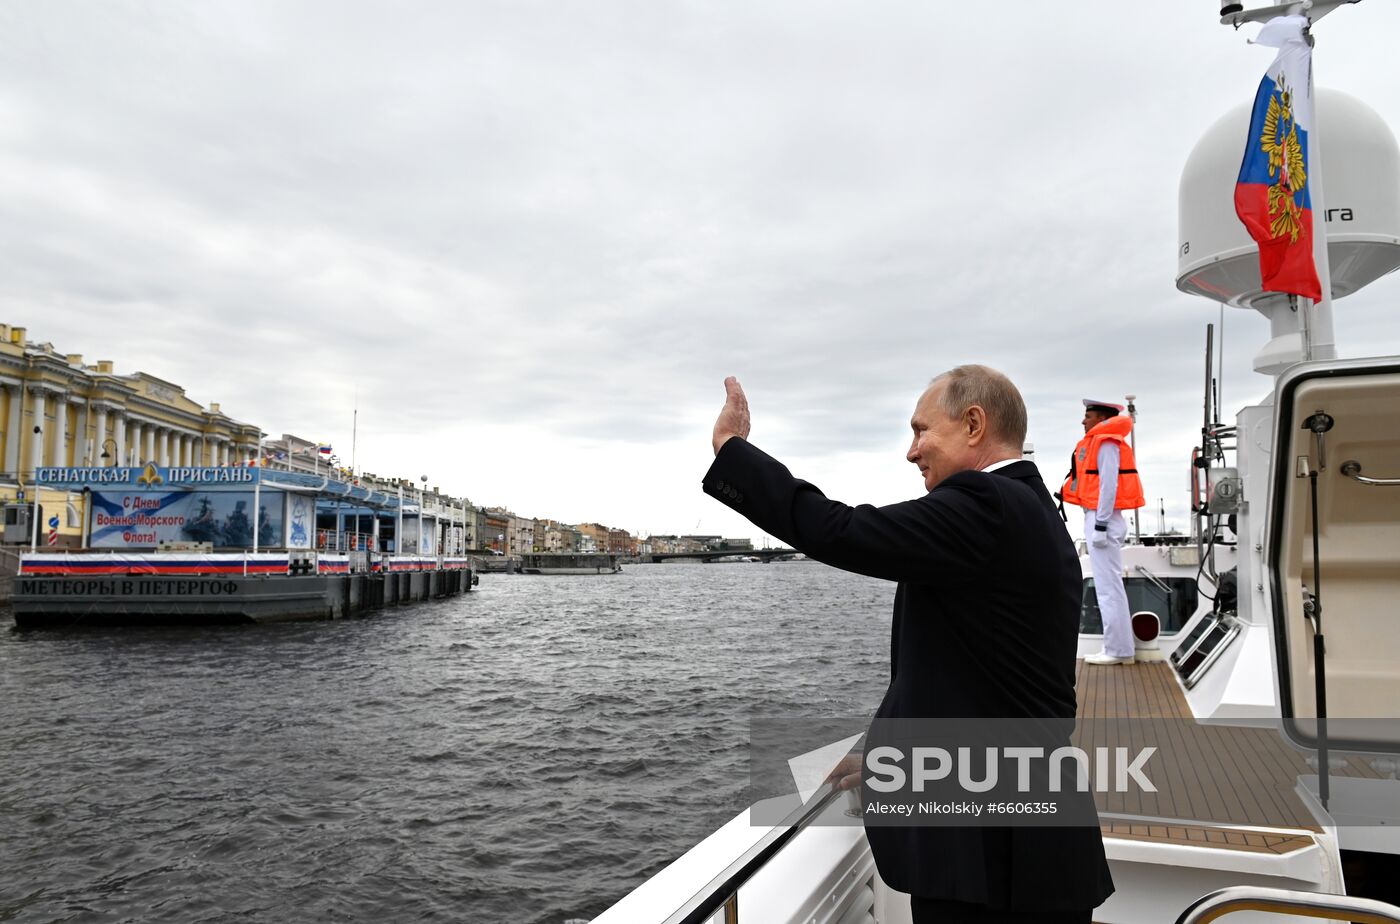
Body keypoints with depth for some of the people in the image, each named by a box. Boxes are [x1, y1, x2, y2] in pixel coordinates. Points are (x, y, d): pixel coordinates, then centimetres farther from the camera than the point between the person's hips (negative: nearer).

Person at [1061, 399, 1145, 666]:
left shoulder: (1106, 443, -10)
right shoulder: (1098, 442, 18)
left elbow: (1108, 486, -17)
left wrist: (1100, 526, -20)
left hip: (1101, 519, -10)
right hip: (1098, 519, 10)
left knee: (1108, 587, -7)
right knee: (1111, 586, 12)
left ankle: (1118, 650, -3)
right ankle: (1119, 647, 18)